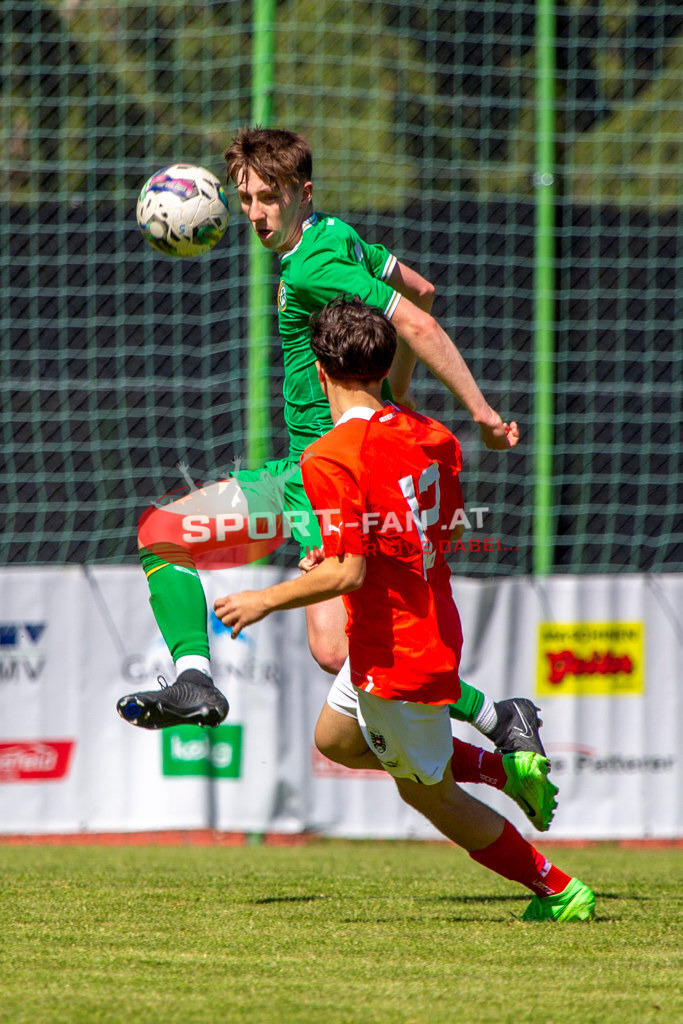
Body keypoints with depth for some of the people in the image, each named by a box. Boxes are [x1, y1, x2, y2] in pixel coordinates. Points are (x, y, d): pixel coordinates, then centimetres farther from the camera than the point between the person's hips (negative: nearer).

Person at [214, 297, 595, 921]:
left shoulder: (330, 459, -23)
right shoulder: (430, 437, 0)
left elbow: (348, 573, -26)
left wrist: (267, 601, -13)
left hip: (394, 655, -8)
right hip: (437, 629, 8)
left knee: (430, 794, 11)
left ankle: (559, 892, 17)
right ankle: (507, 765, 23)